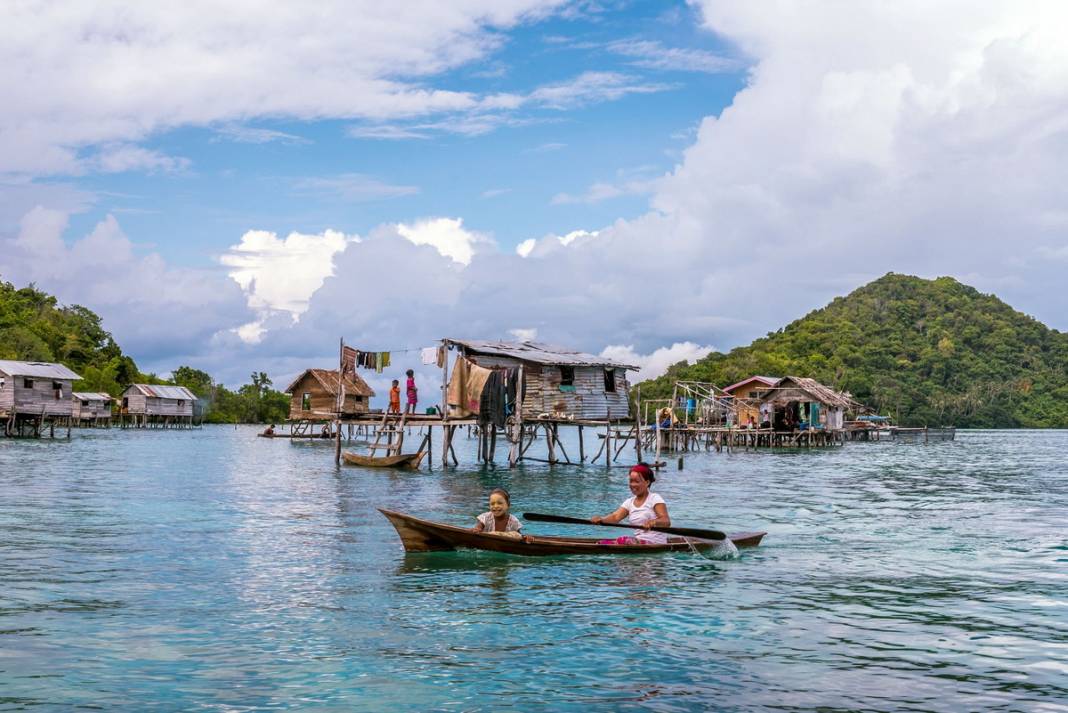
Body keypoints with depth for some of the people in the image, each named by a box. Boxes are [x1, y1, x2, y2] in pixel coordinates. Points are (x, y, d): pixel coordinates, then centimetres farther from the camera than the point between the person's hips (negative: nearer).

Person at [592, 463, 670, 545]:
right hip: (638, 541, 6)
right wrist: (601, 519, -26)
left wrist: (653, 522, -40)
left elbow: (666, 522, -17)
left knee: (623, 541, -32)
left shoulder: (655, 499, -4)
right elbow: (615, 517, -3)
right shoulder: (629, 502, 14)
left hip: (655, 543, -6)